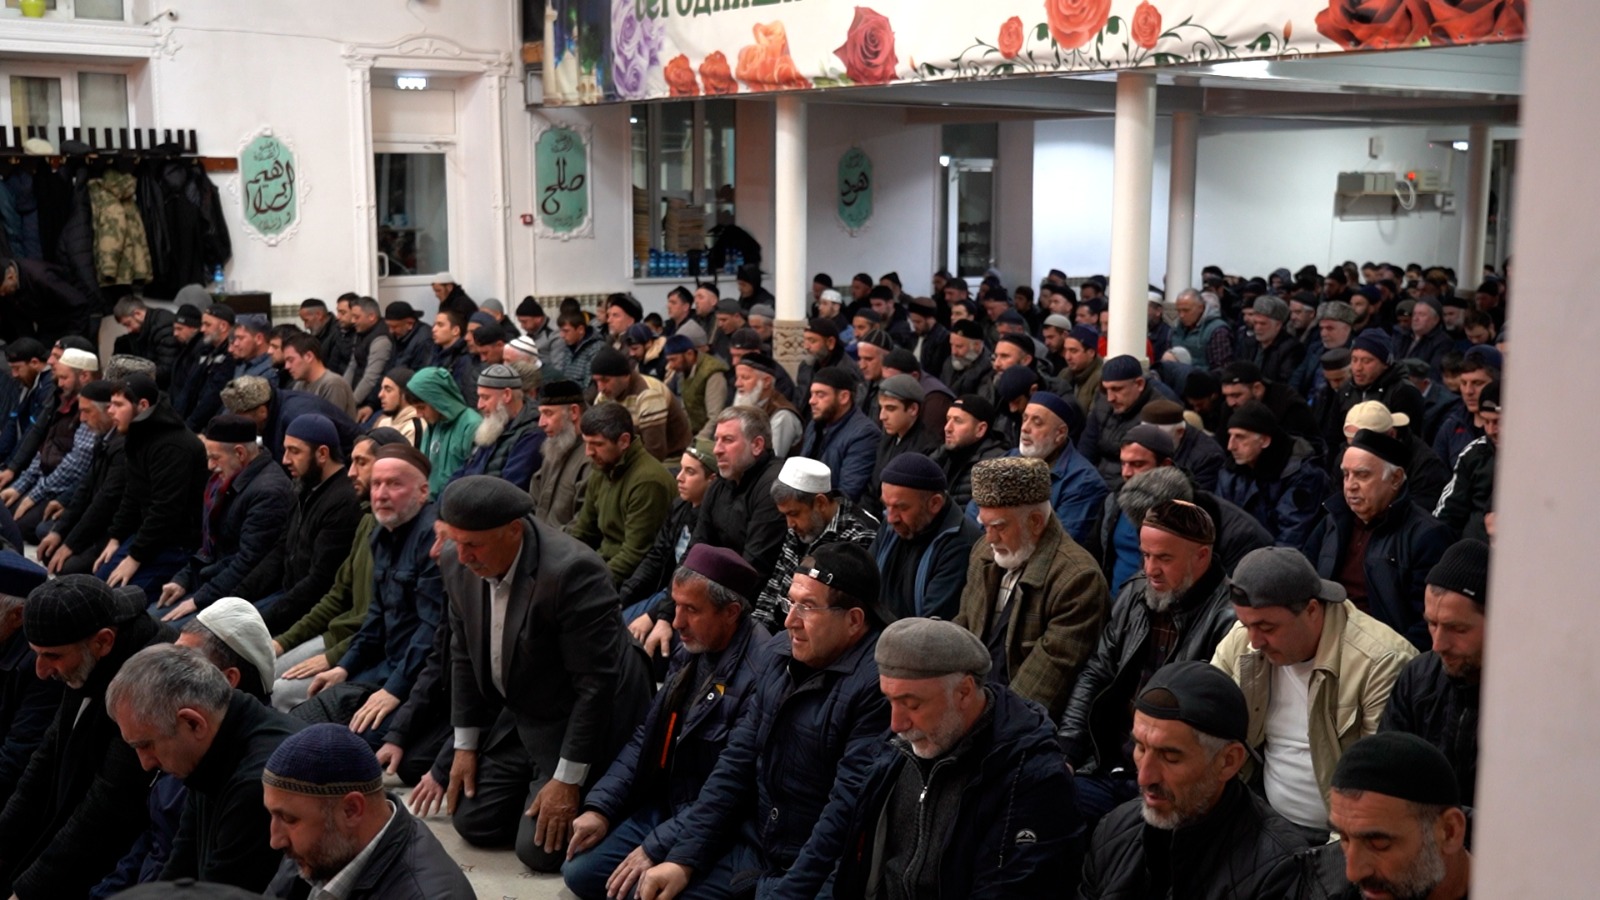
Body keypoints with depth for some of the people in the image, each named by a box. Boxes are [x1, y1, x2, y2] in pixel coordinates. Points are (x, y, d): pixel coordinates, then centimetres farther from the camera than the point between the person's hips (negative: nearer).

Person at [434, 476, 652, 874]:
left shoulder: (572, 571, -33)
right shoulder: (458, 564, -10)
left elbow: (595, 683, -26)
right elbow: (464, 654, 5)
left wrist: (568, 779, -21)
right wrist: (466, 745, 7)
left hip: (584, 721, -7)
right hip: (519, 715, 7)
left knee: (539, 848, -10)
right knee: (472, 821, 6)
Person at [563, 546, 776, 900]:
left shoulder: (760, 673, -25)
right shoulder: (691, 649, 4)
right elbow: (646, 737, 10)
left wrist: (656, 847, -21)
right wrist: (600, 807, 1)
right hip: (662, 807, 8)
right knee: (579, 871, 3)